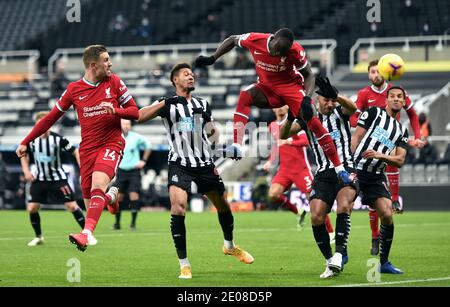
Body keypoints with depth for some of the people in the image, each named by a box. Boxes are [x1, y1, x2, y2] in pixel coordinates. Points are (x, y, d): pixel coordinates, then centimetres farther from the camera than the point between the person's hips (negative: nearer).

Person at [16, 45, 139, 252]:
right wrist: (25, 142, 11)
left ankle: (86, 234, -41)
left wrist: (115, 110, -16)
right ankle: (111, 196, 39)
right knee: (91, 206, 2)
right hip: (88, 148, 2)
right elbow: (51, 118, 11)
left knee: (98, 184, -30)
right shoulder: (74, 89, 3)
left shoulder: (114, 82, 3)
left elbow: (135, 112, 5)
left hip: (111, 144, -2)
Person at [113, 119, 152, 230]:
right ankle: (117, 223, 11)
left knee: (134, 195, -13)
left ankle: (133, 223, -7)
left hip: (134, 170, -2)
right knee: (118, 196, 0)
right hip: (121, 171, 2)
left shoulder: (136, 137, -6)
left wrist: (143, 161, 6)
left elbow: (148, 146, 11)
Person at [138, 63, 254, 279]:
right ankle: (184, 264, -15)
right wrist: (164, 103, -26)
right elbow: (139, 117, -17)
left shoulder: (203, 105, 11)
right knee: (178, 206, -24)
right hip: (179, 164, -5)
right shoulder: (167, 104, -2)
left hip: (204, 163, 5)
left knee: (223, 205, 14)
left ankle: (229, 246, 44)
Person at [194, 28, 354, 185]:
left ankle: (339, 168, -12)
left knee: (312, 120, -19)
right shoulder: (255, 40, -21)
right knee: (245, 96, -29)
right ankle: (237, 147, -36)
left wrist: (306, 99, -28)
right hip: (267, 86, 2)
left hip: (291, 86, -2)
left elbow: (308, 75, -12)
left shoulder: (296, 51, -25)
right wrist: (212, 59, -6)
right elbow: (233, 40, -1)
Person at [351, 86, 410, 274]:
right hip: (356, 170, -4)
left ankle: (384, 262, 2)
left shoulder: (402, 131, 18)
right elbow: (356, 138, 0)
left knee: (387, 215, -10)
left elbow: (400, 160, 8)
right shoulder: (374, 113, 6)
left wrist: (380, 155, -12)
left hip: (376, 176, 4)